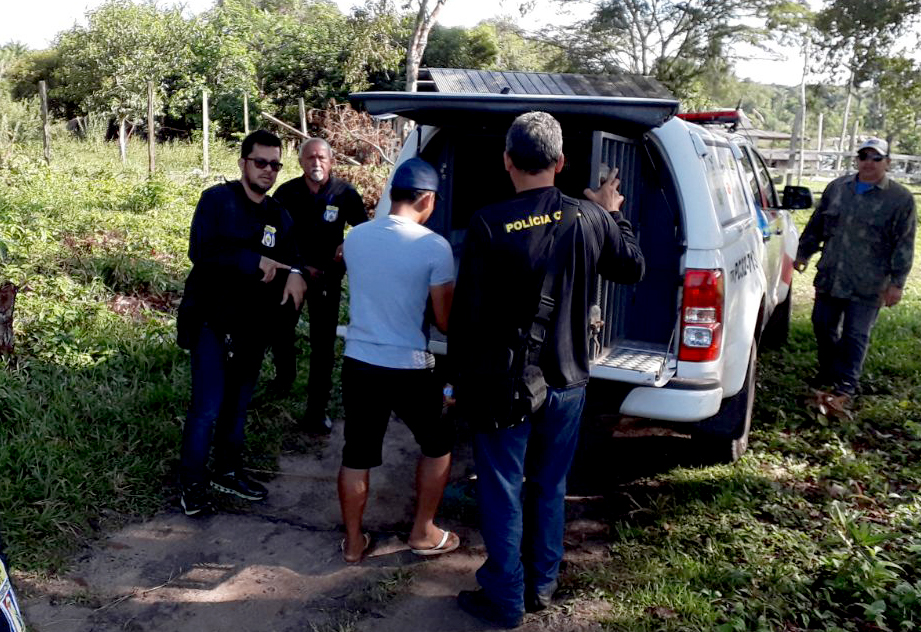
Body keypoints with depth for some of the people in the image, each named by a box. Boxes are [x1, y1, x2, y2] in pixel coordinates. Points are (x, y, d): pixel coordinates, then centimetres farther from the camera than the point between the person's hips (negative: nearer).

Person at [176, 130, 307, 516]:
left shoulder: (278, 215, 8)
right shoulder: (217, 200, -11)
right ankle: (191, 484, 14)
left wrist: (294, 274, -17)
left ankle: (227, 471, 33)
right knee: (207, 409, -4)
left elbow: (291, 256, 6)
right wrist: (256, 262, -25)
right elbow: (201, 252, -23)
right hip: (212, 322, -6)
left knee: (237, 404, 18)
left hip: (254, 326, 6)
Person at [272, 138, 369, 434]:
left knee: (323, 342, -1)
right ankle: (284, 377, 42)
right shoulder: (286, 193, -8)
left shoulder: (344, 193, -10)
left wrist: (348, 245, -19)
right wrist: (300, 267, -9)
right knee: (280, 329, 11)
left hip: (327, 275, -1)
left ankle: (317, 409, 6)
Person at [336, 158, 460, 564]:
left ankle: (353, 542, 27)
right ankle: (423, 533, 27)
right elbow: (444, 320, -8)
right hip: (409, 368, -4)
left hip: (358, 362, 4)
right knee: (438, 444, 19)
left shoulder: (355, 237, 2)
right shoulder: (434, 246, -13)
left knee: (356, 455, 15)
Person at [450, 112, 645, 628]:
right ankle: (541, 585, 35)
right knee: (550, 488, 20)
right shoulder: (589, 219, -7)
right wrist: (613, 213, 23)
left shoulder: (489, 225, -16)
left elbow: (467, 313, -13)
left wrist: (462, 375, -2)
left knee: (502, 494, 11)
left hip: (501, 384, -3)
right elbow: (633, 269, 11)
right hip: (566, 381, 4)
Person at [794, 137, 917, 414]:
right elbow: (815, 225, 17)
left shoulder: (900, 198, -4)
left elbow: (904, 245, -5)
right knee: (823, 326, 13)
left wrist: (897, 282, -9)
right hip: (829, 277, 5)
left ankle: (844, 389, 2)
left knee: (855, 335, -3)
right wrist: (803, 254, 18)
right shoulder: (837, 188, 8)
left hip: (867, 285, -4)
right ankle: (828, 372, 33)